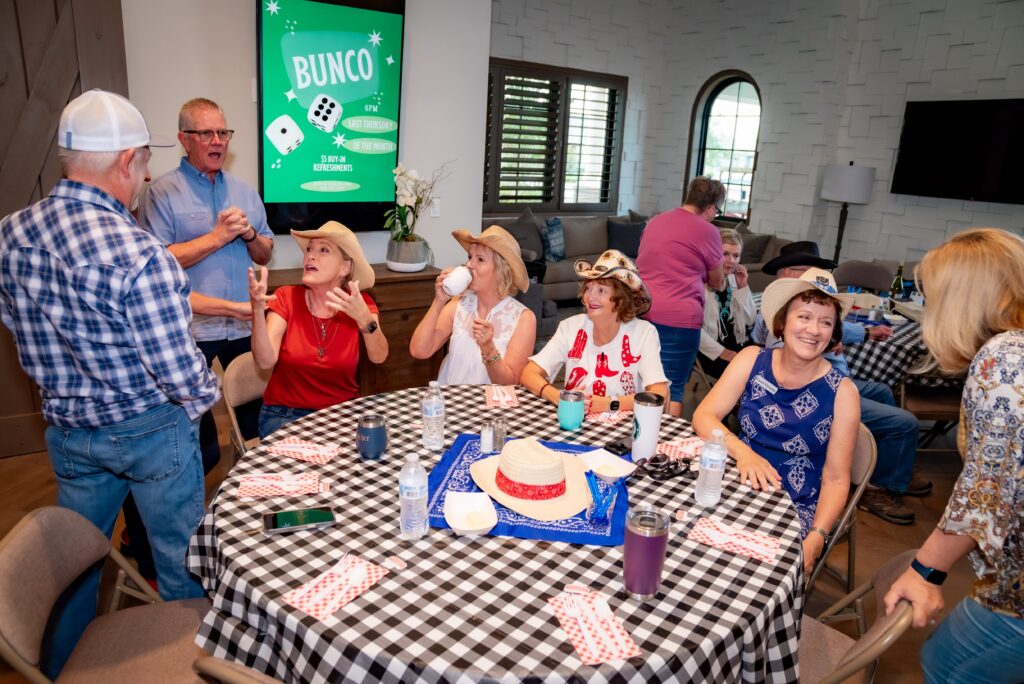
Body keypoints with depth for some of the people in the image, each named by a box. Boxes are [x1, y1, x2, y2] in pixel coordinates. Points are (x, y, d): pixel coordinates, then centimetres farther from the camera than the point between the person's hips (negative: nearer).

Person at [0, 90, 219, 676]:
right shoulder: (137, 254, -28)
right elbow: (179, 372, -24)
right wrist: (207, 393, -3)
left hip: (68, 430, 6)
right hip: (152, 430, -6)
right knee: (181, 561, 15)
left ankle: (60, 671, 45)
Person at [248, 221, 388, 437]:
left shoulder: (359, 303, -4)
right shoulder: (287, 297, -6)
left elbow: (379, 357, -19)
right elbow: (265, 361, -18)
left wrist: (364, 319, -37)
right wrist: (258, 309, -32)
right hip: (285, 414, -1)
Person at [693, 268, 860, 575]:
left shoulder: (841, 391, -6)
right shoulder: (752, 360, 0)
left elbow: (836, 479, -4)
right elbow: (703, 416, -7)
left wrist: (816, 537, -19)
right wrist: (742, 452, -25)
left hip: (798, 509, -2)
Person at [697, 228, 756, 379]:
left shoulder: (734, 279, 11)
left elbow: (750, 320, 7)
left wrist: (743, 287, -2)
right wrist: (721, 352, -17)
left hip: (735, 345, 7)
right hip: (709, 350, -6)